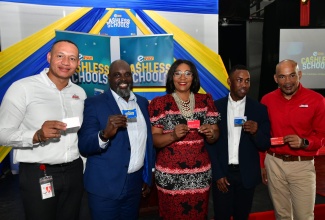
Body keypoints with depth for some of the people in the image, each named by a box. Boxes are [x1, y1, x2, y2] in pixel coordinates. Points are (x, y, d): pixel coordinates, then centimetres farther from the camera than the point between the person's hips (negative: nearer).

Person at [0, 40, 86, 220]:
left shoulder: (80, 92, 6)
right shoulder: (22, 88, -10)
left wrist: (83, 170, 13)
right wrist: (37, 135, -28)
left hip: (74, 172, 5)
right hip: (38, 175, -4)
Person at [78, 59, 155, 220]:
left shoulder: (142, 103, 5)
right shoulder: (94, 103, -9)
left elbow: (148, 141, 10)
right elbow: (84, 147, -13)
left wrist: (147, 177, 12)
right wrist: (105, 134, -32)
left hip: (135, 183, 5)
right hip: (105, 185, -4)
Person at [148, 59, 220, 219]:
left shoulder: (205, 101, 4)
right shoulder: (160, 103, -4)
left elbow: (215, 135, 8)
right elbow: (154, 140, -5)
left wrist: (210, 134, -14)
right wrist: (173, 135, -23)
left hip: (200, 174, 3)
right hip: (170, 176, -2)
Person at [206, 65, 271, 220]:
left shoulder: (259, 109, -2)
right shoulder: (216, 107, -4)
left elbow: (265, 145, -1)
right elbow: (210, 142, -2)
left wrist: (256, 132, -22)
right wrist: (218, 174, -5)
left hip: (247, 174, 1)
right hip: (222, 173, -1)